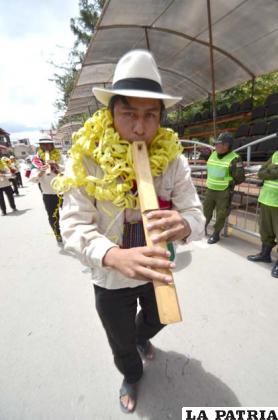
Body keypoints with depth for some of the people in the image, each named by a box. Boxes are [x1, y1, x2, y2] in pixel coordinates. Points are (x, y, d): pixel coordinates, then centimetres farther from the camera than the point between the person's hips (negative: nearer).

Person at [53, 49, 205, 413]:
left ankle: (142, 338, 74)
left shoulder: (172, 158, -13)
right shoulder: (87, 157, -20)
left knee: (156, 320, 34)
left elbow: (196, 214, -15)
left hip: (157, 272, 3)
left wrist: (183, 225, -39)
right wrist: (114, 256, -43)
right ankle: (131, 375, 65)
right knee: (121, 341, 26)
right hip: (111, 280, -2)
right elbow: (74, 225, -23)